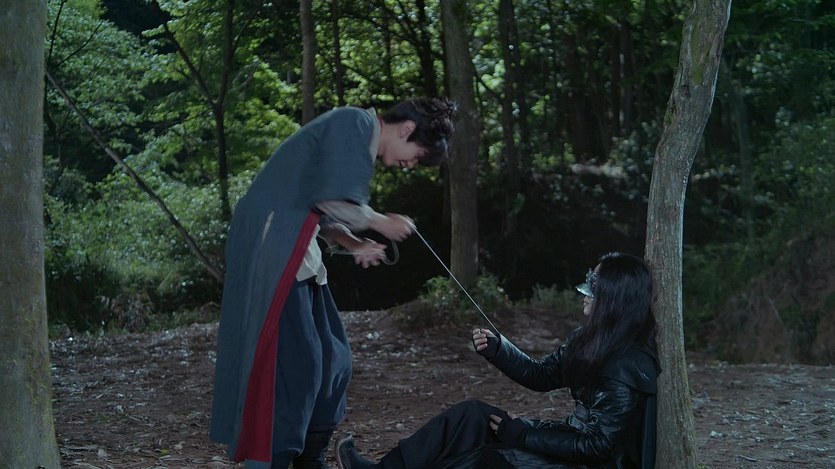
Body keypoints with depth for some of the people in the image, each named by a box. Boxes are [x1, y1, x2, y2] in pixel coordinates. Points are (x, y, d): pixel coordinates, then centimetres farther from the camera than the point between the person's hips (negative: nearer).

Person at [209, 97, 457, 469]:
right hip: (272, 248, -10)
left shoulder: (360, 139, 21)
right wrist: (381, 223, -3)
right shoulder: (356, 124, -9)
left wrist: (355, 245, 11)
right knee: (291, 361, -12)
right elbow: (335, 200, -18)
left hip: (293, 253, 10)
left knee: (330, 360, 12)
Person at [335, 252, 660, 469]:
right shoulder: (592, 340, 4)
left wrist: (523, 434, -20)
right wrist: (496, 349, -6)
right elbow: (540, 375, 11)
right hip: (577, 439, 9)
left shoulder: (626, 369, -25)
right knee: (471, 415, -1)